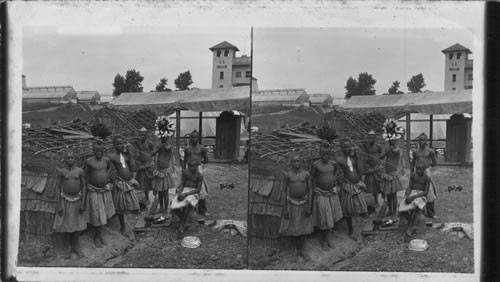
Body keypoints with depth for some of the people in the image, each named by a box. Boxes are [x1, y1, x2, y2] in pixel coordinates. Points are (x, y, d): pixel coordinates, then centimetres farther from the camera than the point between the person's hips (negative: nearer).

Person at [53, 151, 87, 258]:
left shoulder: (80, 171, -4)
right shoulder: (61, 172, -6)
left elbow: (83, 187, -1)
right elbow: (58, 188, -3)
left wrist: (83, 203, -5)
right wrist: (59, 205, -7)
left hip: (77, 200, 1)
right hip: (65, 200, -1)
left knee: (77, 224, 7)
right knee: (67, 225, 5)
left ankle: (76, 247, 19)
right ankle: (72, 248, 19)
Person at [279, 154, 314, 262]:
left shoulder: (306, 174, -7)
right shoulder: (287, 175, -7)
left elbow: (310, 190, -3)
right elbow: (285, 191, -3)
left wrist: (309, 207, -8)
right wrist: (285, 209, -6)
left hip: (304, 204, 1)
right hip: (292, 204, -1)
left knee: (303, 227, 7)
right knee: (293, 227, 5)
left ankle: (301, 251, 22)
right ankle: (297, 249, 26)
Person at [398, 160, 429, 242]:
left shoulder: (427, 178, -2)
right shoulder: (413, 175, 9)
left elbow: (426, 192, -9)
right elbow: (409, 187, 7)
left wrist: (413, 197, -21)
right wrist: (407, 196, -15)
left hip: (421, 196, -4)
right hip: (411, 194, 4)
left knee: (415, 207, -37)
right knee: (401, 207, -30)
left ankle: (409, 232, -37)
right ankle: (412, 226, -10)